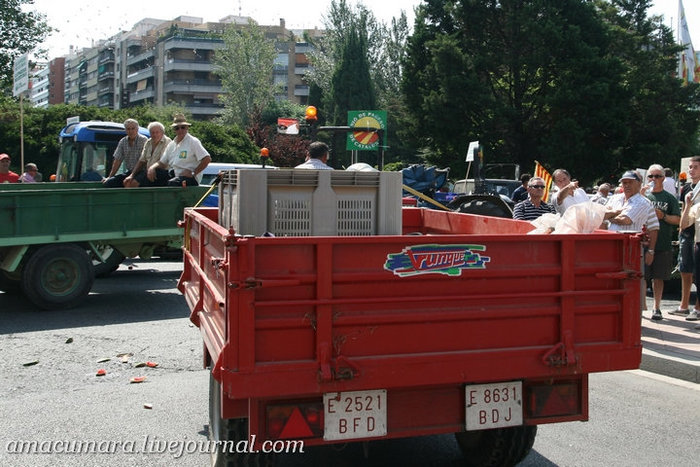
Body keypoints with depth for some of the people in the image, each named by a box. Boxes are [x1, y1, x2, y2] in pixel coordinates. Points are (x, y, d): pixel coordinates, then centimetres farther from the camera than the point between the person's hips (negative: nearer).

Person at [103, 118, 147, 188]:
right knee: (108, 183, -13)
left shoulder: (144, 140, -7)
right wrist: (109, 177, 9)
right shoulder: (122, 142, 11)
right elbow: (117, 161, 13)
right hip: (129, 172, 5)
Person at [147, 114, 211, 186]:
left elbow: (207, 159, -12)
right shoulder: (171, 145, 17)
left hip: (191, 180, -7)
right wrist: (152, 168, -3)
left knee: (171, 183, -35)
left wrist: (193, 173, -13)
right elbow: (162, 163, 19)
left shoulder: (193, 142, -3)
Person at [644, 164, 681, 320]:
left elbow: (677, 219, 5)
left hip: (662, 245, 0)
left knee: (658, 278, 7)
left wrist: (663, 216, -12)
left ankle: (656, 308, 17)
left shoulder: (670, 198, 8)